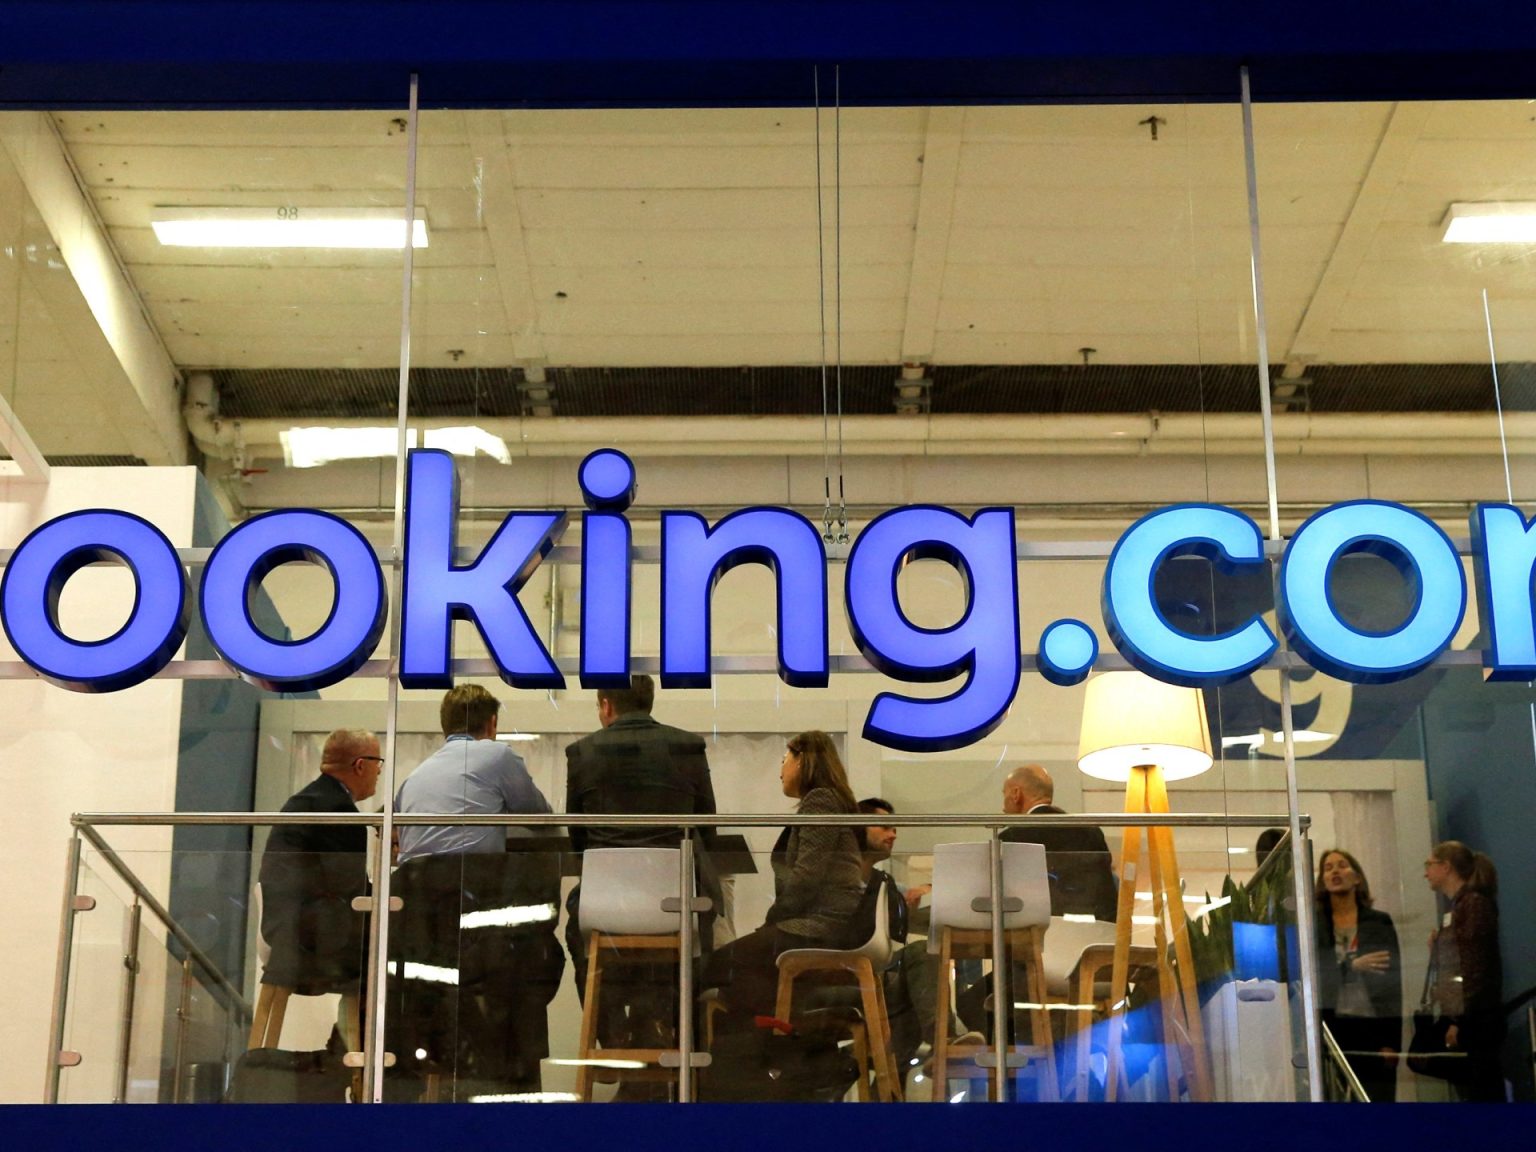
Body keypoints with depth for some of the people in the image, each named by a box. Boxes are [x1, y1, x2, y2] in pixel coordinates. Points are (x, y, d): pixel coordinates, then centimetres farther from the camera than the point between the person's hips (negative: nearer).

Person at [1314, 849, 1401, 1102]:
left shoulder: (1380, 922, 7)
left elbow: (1393, 981, 3)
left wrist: (1392, 1040, -3)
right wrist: (1353, 967, -16)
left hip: (1373, 1028, 0)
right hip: (1332, 1030, 0)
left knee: (1379, 1099, -2)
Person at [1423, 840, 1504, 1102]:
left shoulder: (1475, 903, -9)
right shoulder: (1457, 906, 16)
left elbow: (1477, 967, -15)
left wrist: (1461, 1021, -17)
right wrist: (1435, 950, 7)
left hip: (1474, 1021, -9)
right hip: (1460, 1018, 9)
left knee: (1482, 1093, -9)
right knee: (1469, 1091, 7)